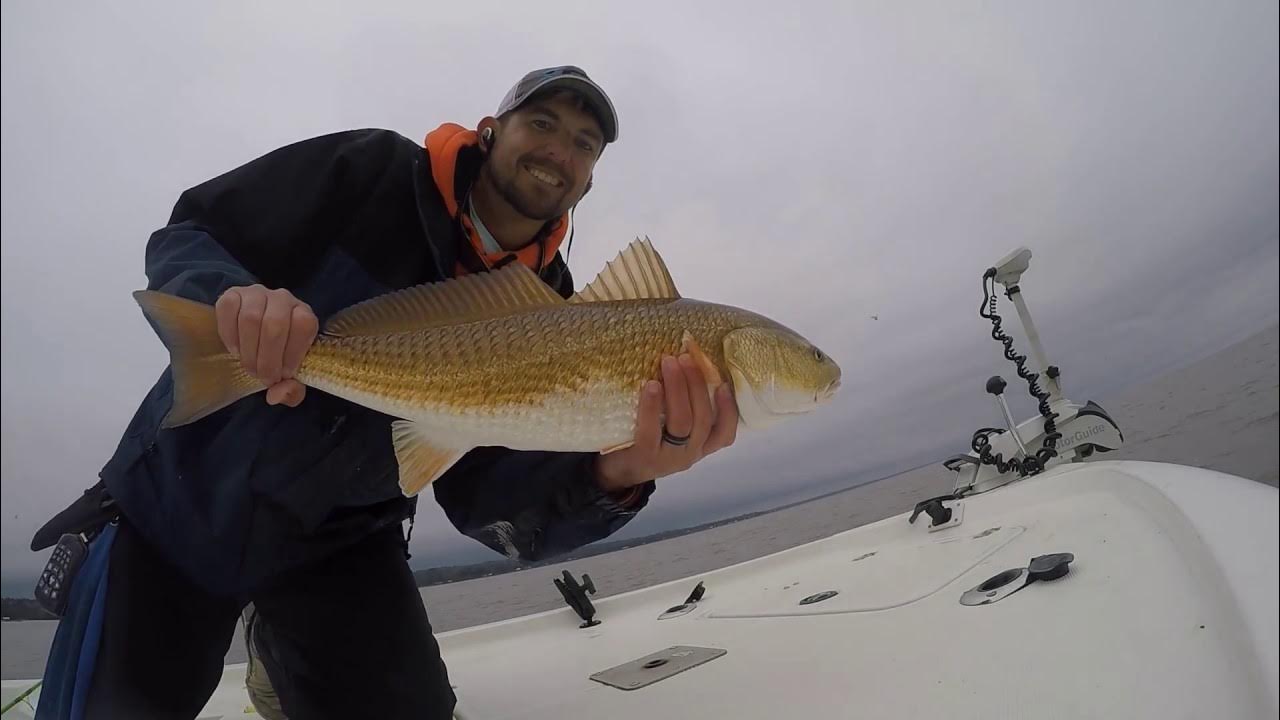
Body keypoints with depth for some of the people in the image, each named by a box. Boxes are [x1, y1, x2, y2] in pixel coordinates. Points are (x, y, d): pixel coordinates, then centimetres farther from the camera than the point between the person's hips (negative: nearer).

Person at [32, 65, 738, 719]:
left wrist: (613, 475, -38)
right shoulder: (373, 172, -15)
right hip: (181, 502, -1)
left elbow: (485, 503, -17)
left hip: (337, 545, 2)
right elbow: (183, 237, -11)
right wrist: (236, 297, -35)